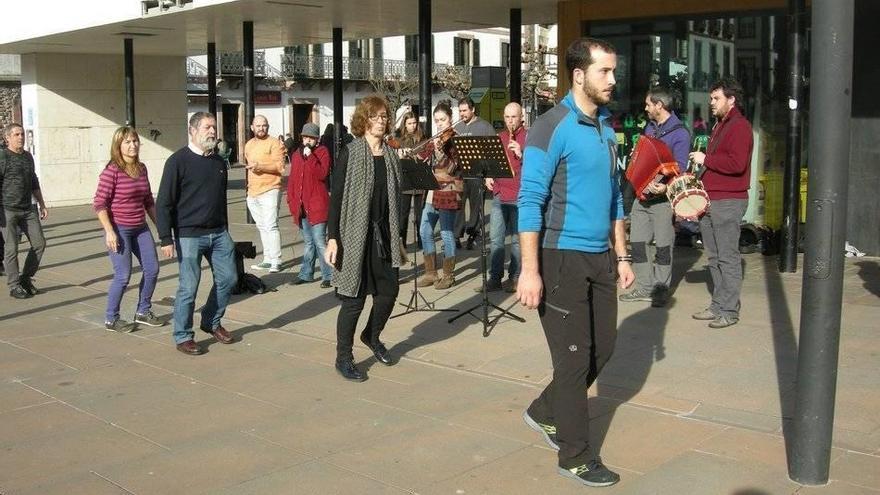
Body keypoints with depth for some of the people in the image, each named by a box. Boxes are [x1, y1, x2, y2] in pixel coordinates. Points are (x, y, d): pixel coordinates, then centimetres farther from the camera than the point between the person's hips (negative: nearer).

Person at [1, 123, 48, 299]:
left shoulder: (28, 156, 14)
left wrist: (42, 205, 22)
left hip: (28, 209, 6)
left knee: (39, 243, 2)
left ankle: (26, 278, 18)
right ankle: (14, 286, 7)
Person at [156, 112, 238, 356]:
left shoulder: (218, 162, 10)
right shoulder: (178, 161, -9)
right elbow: (164, 203, -11)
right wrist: (166, 238, -16)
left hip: (218, 233, 6)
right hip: (189, 235, -6)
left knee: (228, 278, 9)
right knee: (188, 287, -2)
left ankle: (212, 322, 29)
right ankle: (183, 337, 12)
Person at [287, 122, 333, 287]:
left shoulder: (322, 152, -1)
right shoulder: (296, 155, 15)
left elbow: (322, 174, -17)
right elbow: (292, 180, 17)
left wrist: (310, 156, -19)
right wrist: (291, 201, 10)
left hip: (317, 205, -6)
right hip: (301, 206, 6)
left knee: (320, 241, -8)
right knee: (308, 242, 14)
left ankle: (328, 275, -3)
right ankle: (306, 274, 21)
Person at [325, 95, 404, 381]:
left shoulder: (391, 156, 9)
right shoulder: (350, 153, -6)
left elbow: (395, 199, 13)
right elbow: (336, 197, -9)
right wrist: (332, 239, -15)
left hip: (384, 235, 5)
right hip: (355, 236, -5)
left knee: (389, 291, 7)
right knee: (354, 297, -1)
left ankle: (372, 336, 35)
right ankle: (343, 358, 14)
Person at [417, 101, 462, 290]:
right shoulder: (436, 139, 14)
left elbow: (450, 168, -18)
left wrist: (438, 149, -29)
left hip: (448, 191, -8)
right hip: (432, 190, 8)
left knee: (446, 233, -3)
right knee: (425, 231, 6)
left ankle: (448, 275, 8)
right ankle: (431, 273, 16)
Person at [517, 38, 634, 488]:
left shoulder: (607, 128, 11)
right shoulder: (552, 127, -13)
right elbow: (530, 200, -17)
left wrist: (621, 256, 15)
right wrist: (530, 270, -22)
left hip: (599, 258, 8)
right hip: (562, 258, -8)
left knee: (602, 346, 15)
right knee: (574, 358, 1)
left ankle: (545, 412, 35)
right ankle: (575, 456, 16)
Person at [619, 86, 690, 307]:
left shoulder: (680, 134, -11)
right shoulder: (650, 127, 13)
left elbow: (680, 169, -19)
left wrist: (665, 186, -35)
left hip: (662, 199, -7)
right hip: (642, 195, 7)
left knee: (663, 246, 1)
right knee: (637, 243, 7)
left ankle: (661, 290, 11)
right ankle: (645, 287, 16)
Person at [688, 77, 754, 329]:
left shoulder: (740, 126, -10)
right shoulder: (719, 125, 22)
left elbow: (737, 163, -21)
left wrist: (705, 159, -13)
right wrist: (702, 162, 10)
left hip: (728, 201, -10)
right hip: (710, 199, 10)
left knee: (728, 257, -6)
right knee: (713, 256, 12)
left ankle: (729, 310, -1)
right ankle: (718, 305, 18)